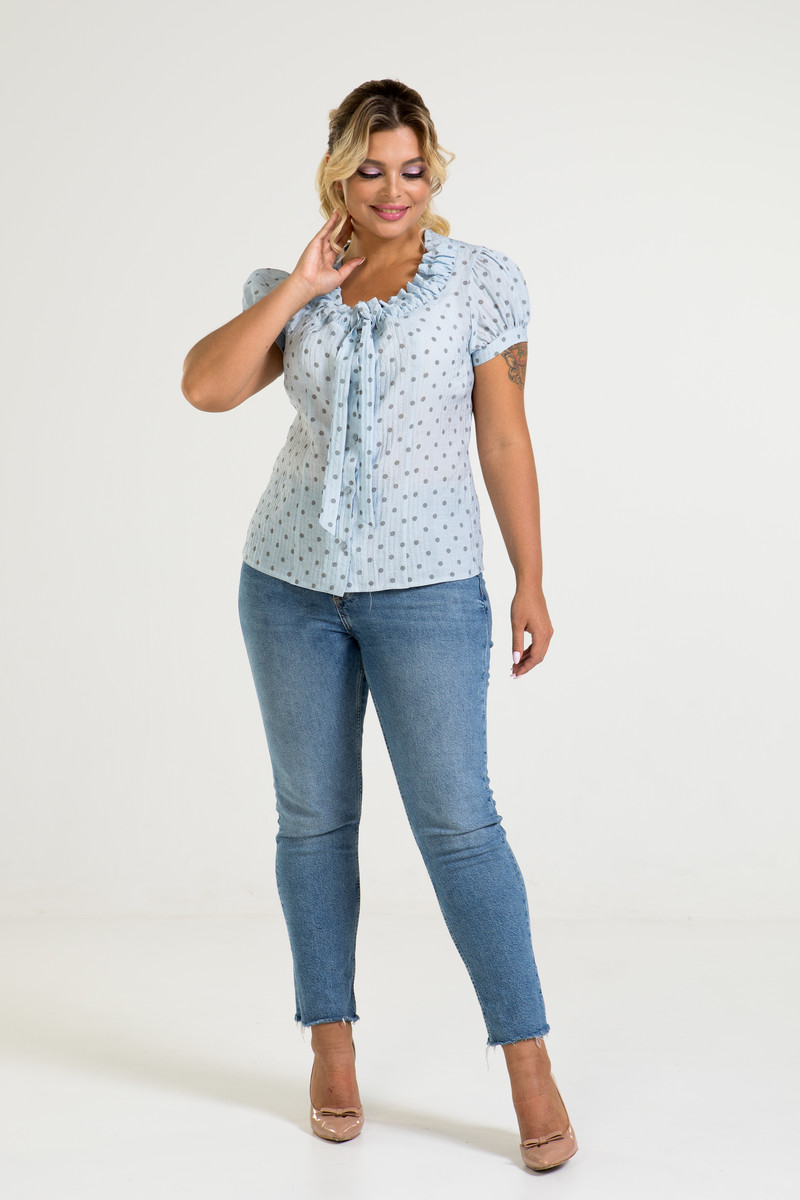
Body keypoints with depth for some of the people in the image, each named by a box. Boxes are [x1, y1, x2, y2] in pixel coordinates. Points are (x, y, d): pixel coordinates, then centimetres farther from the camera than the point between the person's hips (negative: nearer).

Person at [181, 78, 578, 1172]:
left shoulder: (483, 280, 1)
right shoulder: (288, 290, 8)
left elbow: (506, 437, -1)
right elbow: (204, 386, -7)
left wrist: (532, 583, -4)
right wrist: (300, 287, -10)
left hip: (426, 588, -3)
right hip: (293, 583, 3)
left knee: (456, 818, -7)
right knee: (313, 816, 8)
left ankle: (530, 1063, 4)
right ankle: (332, 1046, 22)